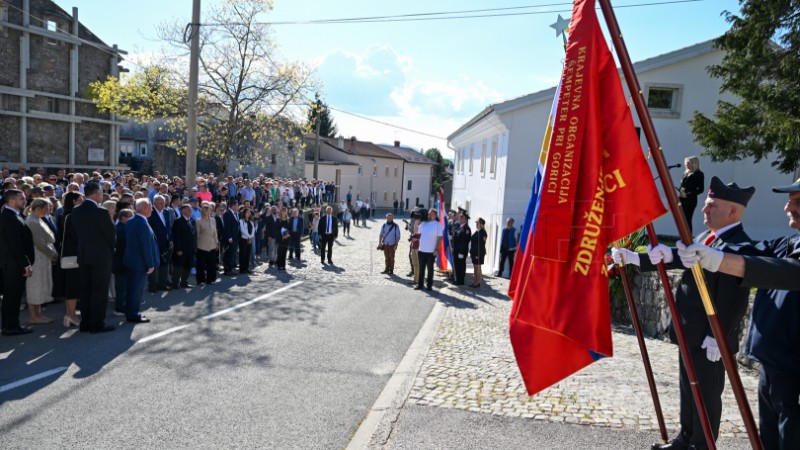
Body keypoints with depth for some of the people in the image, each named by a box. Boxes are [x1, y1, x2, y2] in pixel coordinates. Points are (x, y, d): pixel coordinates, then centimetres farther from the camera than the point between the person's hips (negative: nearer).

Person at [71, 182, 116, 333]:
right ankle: (97, 324, 4)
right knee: (100, 291, 0)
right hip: (101, 256, -7)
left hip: (83, 255, 7)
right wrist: (111, 248, 7)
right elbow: (111, 234, -11)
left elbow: (78, 232, 9)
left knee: (85, 290, 13)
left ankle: (85, 322, 20)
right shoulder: (101, 212, -17)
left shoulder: (76, 212, 3)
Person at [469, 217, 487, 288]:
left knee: (478, 268, -2)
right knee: (475, 268, 12)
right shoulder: (476, 232, 12)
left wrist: (478, 254, -20)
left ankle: (478, 282, 3)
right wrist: (471, 252, 13)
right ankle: (475, 281, 19)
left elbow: (482, 244, -18)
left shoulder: (482, 232, -13)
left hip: (479, 253, -8)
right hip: (474, 253, 8)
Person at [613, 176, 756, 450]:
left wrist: (716, 337, -22)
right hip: (691, 333, 9)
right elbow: (677, 259, 14)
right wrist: (634, 258, 7)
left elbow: (733, 302, -24)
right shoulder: (705, 238, 9)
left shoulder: (740, 248, -21)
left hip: (709, 338, -9)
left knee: (707, 394, 7)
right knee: (688, 389, 20)